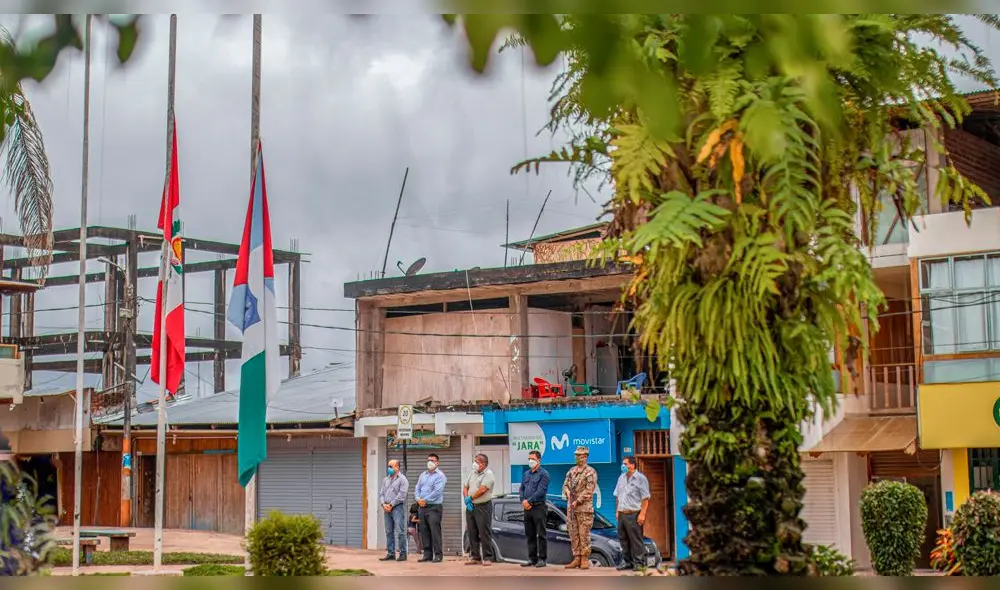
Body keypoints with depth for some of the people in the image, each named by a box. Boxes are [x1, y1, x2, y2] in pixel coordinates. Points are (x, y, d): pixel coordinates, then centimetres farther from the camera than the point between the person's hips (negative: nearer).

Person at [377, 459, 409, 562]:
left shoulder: (402, 479, -4)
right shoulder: (386, 480, 18)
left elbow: (401, 495, -12)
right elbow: (381, 493, 14)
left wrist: (391, 505, -13)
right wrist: (383, 504, -3)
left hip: (397, 507, -7)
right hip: (387, 508, 7)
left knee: (400, 532, -9)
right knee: (389, 532, 7)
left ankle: (403, 554, -5)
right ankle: (390, 554, 11)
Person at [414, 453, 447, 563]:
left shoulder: (440, 476, -4)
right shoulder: (423, 475, 19)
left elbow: (437, 491, -15)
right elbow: (417, 488, 15)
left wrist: (425, 500, -13)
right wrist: (418, 499, -5)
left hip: (434, 507, -7)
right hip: (422, 507, 7)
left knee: (435, 531, -10)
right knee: (424, 532, 7)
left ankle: (438, 555, -7)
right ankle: (427, 554, 12)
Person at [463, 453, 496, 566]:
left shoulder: (488, 474, -9)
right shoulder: (473, 473, 15)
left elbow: (482, 490, -19)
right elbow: (465, 487, 15)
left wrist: (470, 498, -9)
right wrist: (466, 500, -2)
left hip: (483, 507, -8)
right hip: (470, 507, 8)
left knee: (485, 533, -6)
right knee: (472, 534, 9)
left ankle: (487, 558, -2)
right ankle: (475, 557, 16)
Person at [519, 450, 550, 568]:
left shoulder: (543, 474, -5)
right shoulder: (526, 474, 17)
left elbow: (541, 491, -14)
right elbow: (521, 489, 15)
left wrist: (529, 501, -14)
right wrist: (523, 501, -3)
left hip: (539, 507, -7)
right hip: (527, 508, 7)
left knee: (541, 535, -5)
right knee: (530, 535, 9)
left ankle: (542, 559, -4)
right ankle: (532, 559, 14)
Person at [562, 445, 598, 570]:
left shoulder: (590, 472, -7)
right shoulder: (572, 471, 14)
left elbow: (589, 490, -14)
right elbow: (565, 485, 17)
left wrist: (577, 501, -15)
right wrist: (567, 491, -7)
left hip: (584, 508, -7)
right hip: (571, 507, 7)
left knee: (584, 534, -5)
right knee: (573, 534, 7)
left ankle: (585, 560, 0)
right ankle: (577, 558, 12)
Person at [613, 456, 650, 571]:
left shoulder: (640, 478, -5)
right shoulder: (621, 478, 17)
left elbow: (645, 498, -9)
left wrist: (642, 514, -15)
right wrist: (617, 511, 16)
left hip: (634, 514, -7)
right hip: (622, 514, 7)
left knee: (636, 540, -6)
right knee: (623, 539, 9)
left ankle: (639, 562, -1)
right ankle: (626, 562, 17)